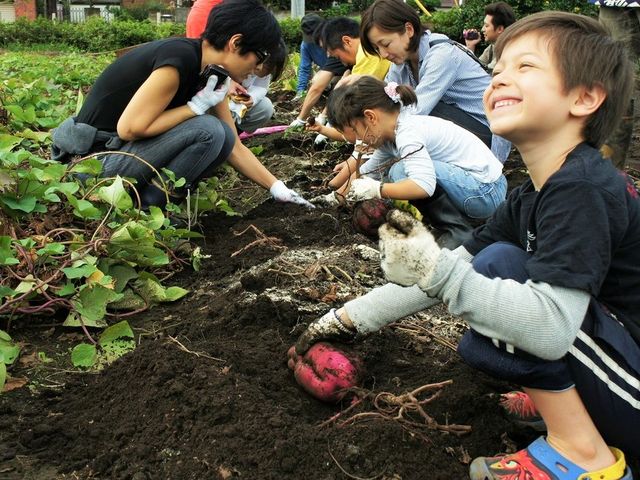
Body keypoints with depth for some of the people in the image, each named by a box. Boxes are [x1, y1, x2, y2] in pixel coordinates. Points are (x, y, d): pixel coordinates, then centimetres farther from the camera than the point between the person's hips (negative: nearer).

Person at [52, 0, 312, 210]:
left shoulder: (210, 72, 4)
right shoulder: (179, 60, -24)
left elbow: (234, 147, 9)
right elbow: (130, 128, -25)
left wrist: (279, 189, 8)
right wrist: (197, 106, -18)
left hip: (132, 147, 8)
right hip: (98, 155, -8)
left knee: (222, 137, -1)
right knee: (207, 131, -22)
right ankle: (145, 209, -9)